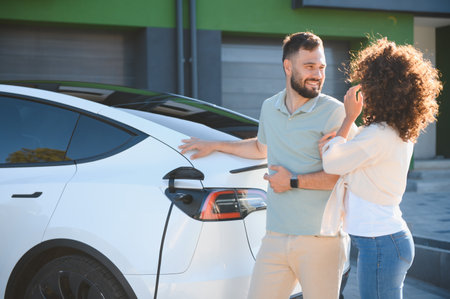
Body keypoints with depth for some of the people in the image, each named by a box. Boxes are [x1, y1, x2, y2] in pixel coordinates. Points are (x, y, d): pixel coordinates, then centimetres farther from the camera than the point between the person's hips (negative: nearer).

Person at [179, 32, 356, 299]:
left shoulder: (334, 111, -7)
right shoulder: (269, 108, 12)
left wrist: (294, 182, -11)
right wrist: (214, 145, 36)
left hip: (320, 241, -5)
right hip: (275, 237, 5)